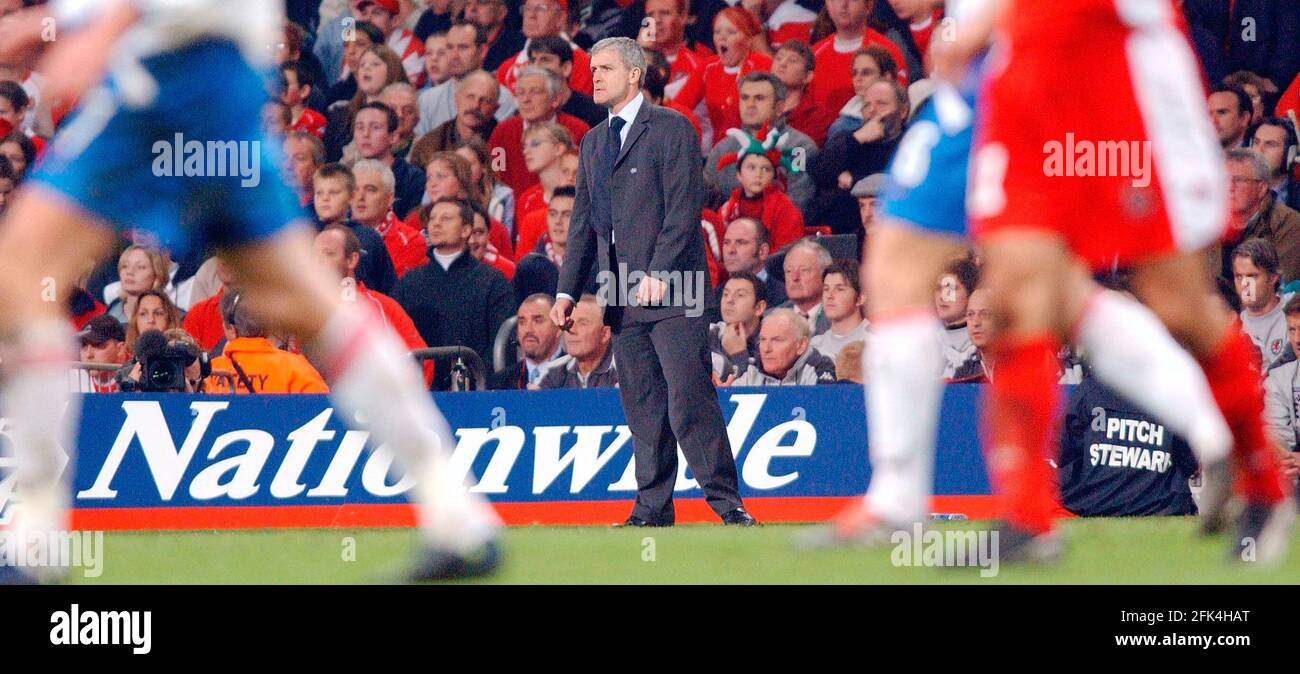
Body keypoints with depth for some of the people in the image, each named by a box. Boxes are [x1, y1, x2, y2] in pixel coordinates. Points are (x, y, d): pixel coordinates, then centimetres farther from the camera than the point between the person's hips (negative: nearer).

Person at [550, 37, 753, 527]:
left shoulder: (670, 129, -3)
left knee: (690, 401, -11)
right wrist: (567, 292, 13)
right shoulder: (594, 143, 20)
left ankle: (726, 503, -8)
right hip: (624, 300, 7)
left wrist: (658, 273, -18)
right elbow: (582, 225, 21)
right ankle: (653, 509, 8)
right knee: (642, 408, 6)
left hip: (670, 290, -7)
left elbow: (684, 208, -11)